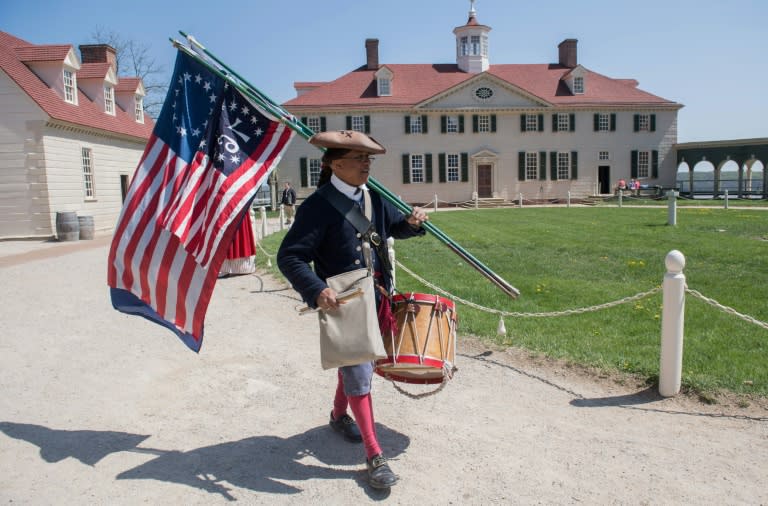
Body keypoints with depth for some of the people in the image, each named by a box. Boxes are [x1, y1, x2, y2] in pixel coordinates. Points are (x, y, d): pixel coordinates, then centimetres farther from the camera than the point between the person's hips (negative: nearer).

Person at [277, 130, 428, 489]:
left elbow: (394, 227, 17)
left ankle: (339, 415, 50)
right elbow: (289, 257, -20)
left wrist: (412, 222, -6)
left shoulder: (373, 197, 1)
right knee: (359, 373, -2)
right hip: (343, 302, -7)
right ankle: (374, 456, 12)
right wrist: (316, 291, -33)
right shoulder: (319, 205, -19)